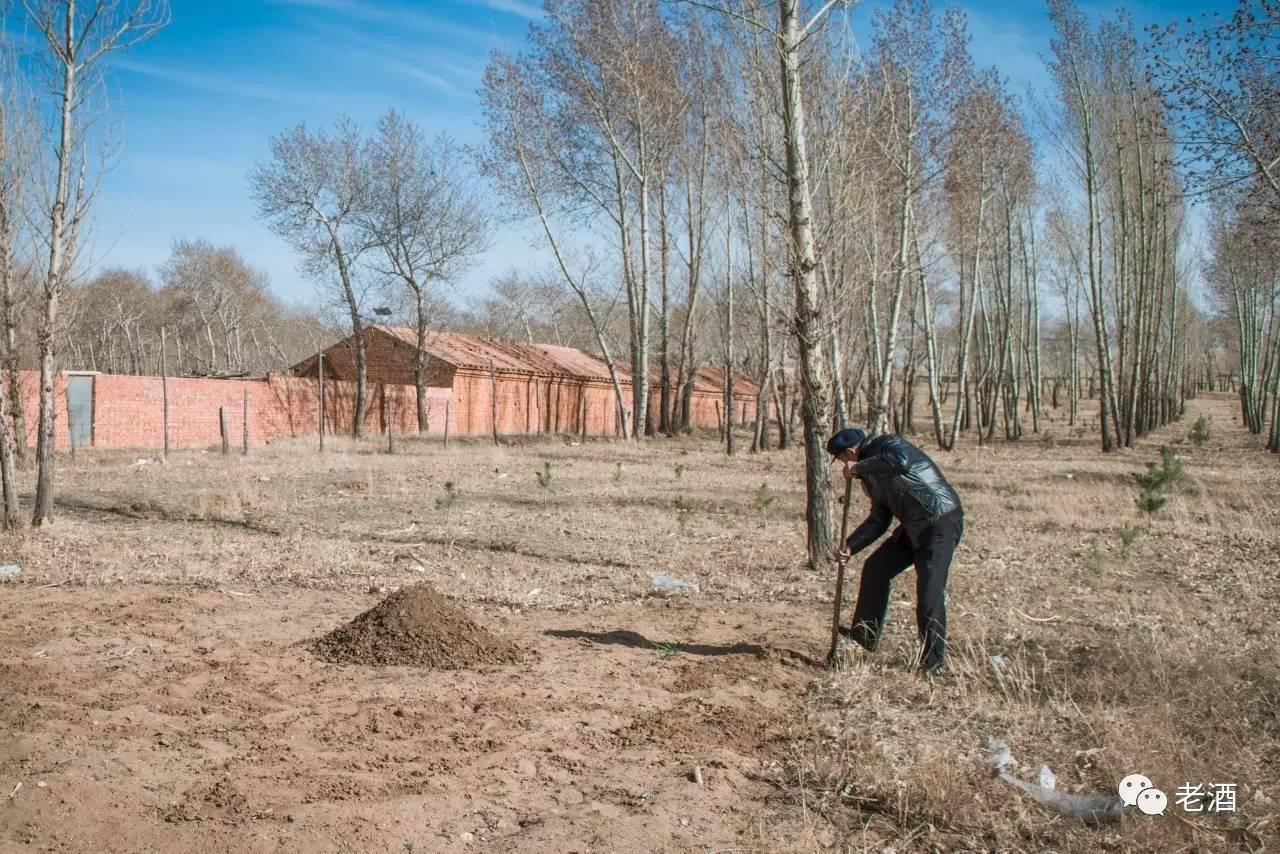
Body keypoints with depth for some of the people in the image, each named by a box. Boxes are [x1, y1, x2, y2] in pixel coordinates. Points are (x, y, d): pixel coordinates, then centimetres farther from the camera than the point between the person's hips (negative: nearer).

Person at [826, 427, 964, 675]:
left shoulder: (888, 444, -13)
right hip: (913, 526, 10)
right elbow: (879, 518, 14)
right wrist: (850, 546, 4)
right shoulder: (870, 474, 13)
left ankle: (932, 661, -2)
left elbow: (900, 461, -39)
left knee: (929, 590, -13)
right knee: (875, 568, 12)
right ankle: (865, 636, 24)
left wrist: (859, 468, -27)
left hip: (942, 523, -10)